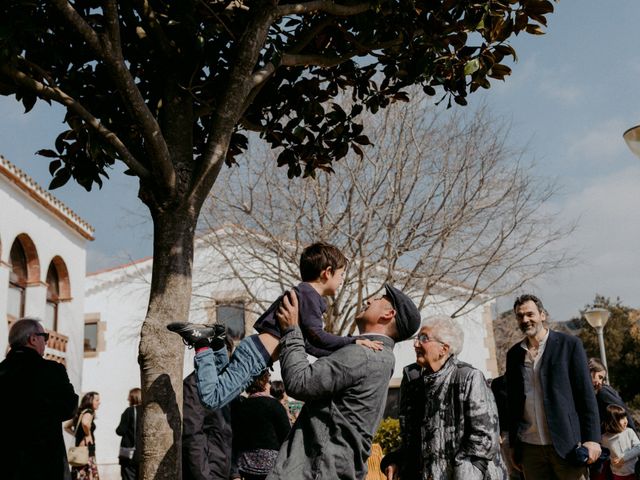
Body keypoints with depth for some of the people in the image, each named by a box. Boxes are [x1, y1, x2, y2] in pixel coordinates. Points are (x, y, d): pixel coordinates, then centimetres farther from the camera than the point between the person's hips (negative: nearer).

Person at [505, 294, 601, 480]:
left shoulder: (569, 344, 0)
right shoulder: (514, 354, 10)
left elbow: (586, 395, -3)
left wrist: (592, 438, -8)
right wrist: (513, 444, 13)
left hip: (567, 444, -3)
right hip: (530, 448, 3)